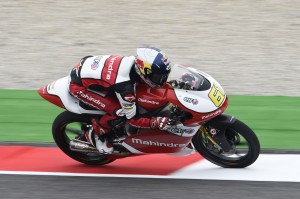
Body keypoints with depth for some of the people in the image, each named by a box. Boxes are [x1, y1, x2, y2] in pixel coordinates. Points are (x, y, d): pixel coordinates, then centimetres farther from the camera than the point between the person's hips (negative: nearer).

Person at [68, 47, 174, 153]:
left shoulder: (134, 60, -12)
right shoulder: (125, 86, -33)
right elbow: (132, 118, -22)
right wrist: (156, 122, -29)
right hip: (78, 85, -9)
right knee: (120, 111, -17)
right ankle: (94, 133, 3)